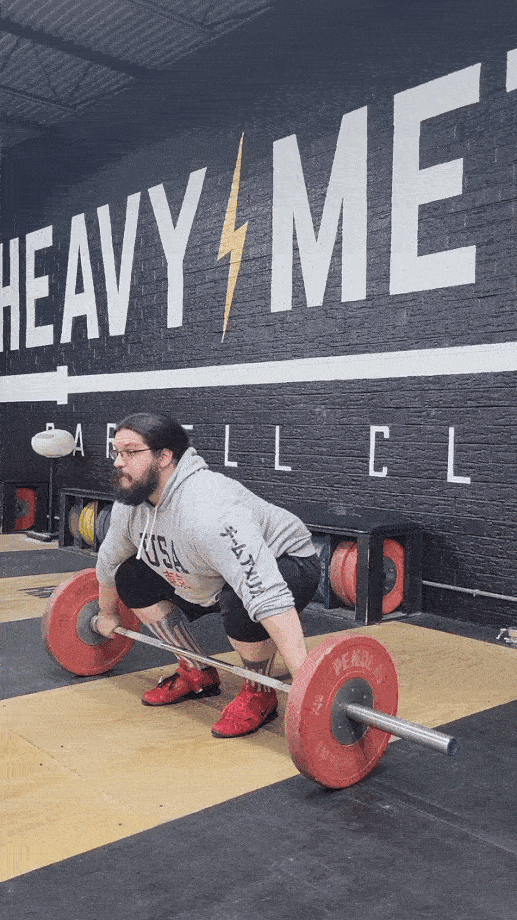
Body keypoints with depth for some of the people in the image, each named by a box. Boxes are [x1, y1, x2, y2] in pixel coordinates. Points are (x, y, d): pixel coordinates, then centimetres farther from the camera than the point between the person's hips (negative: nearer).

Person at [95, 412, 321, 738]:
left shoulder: (208, 510, -39)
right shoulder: (130, 503, -11)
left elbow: (266, 594, -47)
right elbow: (109, 561, 11)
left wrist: (304, 678, -50)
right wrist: (107, 613, 24)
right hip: (217, 572, 9)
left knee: (241, 604, -39)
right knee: (130, 579, 3)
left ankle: (259, 694, -8)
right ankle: (197, 675, 14)